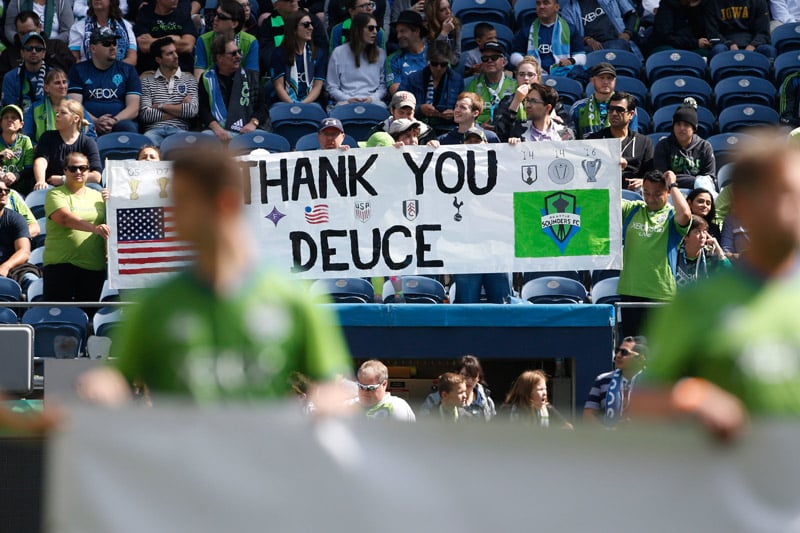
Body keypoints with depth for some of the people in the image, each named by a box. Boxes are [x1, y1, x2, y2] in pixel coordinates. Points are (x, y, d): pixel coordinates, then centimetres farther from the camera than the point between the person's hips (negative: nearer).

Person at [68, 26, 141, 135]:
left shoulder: (128, 71, 17)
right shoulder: (78, 71, 15)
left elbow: (133, 108, 7)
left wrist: (114, 121, -14)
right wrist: (96, 122, -16)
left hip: (119, 123, 2)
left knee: (128, 127, -35)